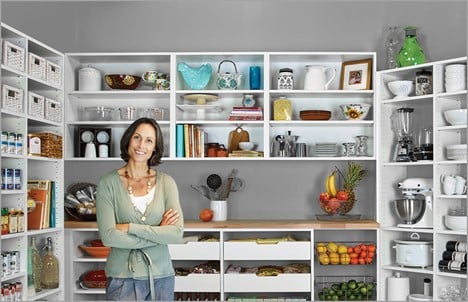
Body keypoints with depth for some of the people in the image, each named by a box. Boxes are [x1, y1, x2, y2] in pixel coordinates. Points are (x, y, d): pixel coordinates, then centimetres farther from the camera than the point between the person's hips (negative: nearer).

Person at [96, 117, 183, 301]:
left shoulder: (166, 182, -1)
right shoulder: (108, 183, -5)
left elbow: (177, 234, -9)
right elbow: (108, 236, -14)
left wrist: (130, 228, -15)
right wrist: (158, 233, -12)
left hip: (161, 275, 2)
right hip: (122, 277, -2)